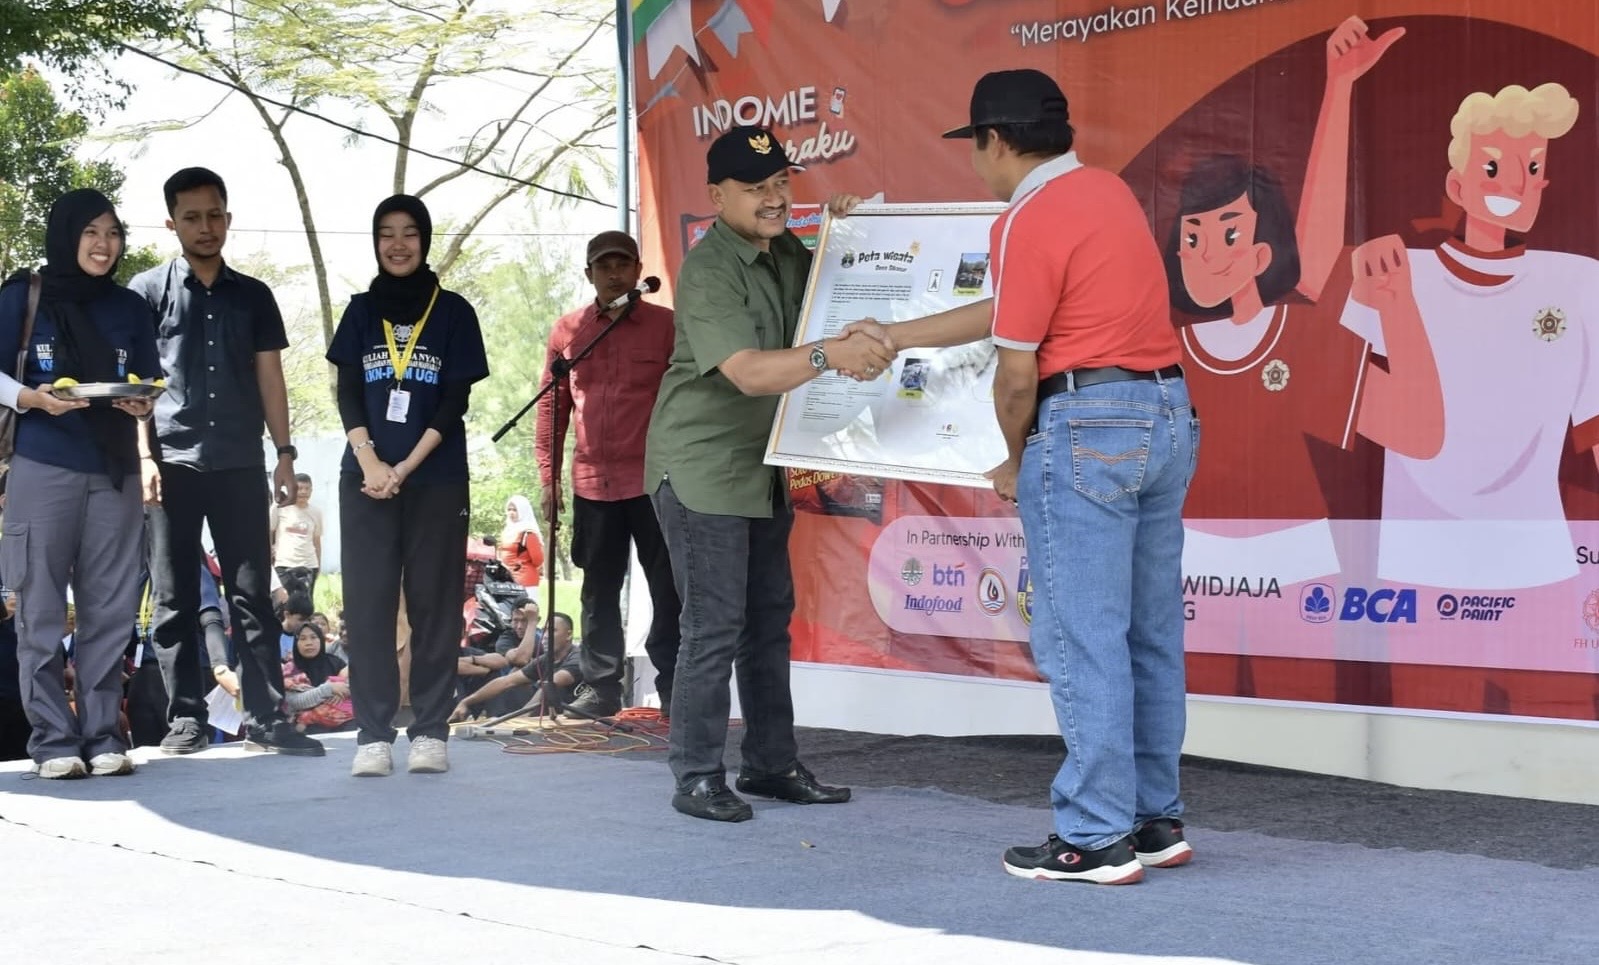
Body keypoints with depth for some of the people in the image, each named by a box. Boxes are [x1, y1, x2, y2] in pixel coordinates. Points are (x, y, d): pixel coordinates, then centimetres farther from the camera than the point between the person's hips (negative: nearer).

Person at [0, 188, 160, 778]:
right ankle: (53, 740, 0)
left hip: (114, 472, 3)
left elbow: (150, 386, 14)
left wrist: (144, 404, -7)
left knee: (110, 608, 2)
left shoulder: (131, 308, 11)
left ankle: (103, 735, 8)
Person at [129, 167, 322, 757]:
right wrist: (144, 456, -9)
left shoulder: (253, 296, 13)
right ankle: (186, 718, 8)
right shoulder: (149, 291, 5)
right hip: (172, 462, -2)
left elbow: (270, 379, 13)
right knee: (175, 600, 2)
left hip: (240, 464, 2)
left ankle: (266, 719, 3)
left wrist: (284, 454, 5)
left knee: (253, 594, 1)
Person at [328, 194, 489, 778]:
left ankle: (430, 731, 3)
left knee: (434, 603, -1)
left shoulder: (453, 313, 5)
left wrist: (405, 467, -11)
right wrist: (370, 463, -11)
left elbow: (455, 401, -1)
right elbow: (347, 395, 5)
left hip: (435, 479, -2)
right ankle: (373, 735, -1)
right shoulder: (361, 311, 12)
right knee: (367, 605, -3)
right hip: (366, 477, 2)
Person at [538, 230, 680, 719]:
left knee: (668, 587, 1)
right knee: (599, 591, 10)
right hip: (593, 482, 3)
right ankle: (601, 688, 18)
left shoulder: (666, 326, -1)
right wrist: (548, 474, 7)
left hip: (653, 479, -3)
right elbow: (553, 404, 11)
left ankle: (673, 687, 9)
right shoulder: (568, 330, 8)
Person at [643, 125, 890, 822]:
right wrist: (829, 354, -45)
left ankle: (771, 765, 22)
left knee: (770, 618, 12)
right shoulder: (709, 271, -19)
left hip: (762, 468, 9)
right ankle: (697, 778, 1)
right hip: (702, 469, -9)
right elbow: (749, 372, -30)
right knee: (715, 626, -8)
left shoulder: (788, 254, 8)